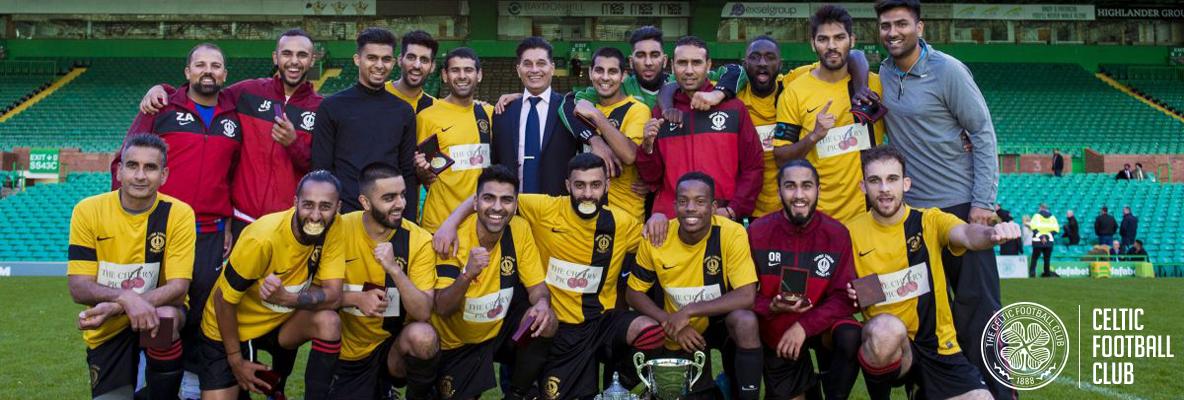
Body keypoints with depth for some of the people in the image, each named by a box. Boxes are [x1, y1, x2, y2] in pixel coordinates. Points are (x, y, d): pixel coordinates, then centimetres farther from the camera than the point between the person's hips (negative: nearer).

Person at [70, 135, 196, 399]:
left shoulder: (179, 213, -14)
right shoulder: (88, 210, -11)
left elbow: (178, 287, -19)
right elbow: (78, 288, -15)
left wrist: (115, 308, -32)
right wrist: (125, 298, -35)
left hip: (159, 310, -1)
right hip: (107, 328, 1)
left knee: (166, 317, -34)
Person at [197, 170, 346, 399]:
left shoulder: (333, 228, -18)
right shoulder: (263, 239, -31)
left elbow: (333, 296, -21)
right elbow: (223, 299, -20)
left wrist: (286, 297, -40)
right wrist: (236, 361, -13)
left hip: (282, 320, 3)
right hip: (230, 330, -3)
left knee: (328, 321, -25)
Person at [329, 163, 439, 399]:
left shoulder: (419, 240, -14)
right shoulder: (340, 230, -11)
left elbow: (423, 313, -21)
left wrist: (394, 268, -33)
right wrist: (356, 298, -21)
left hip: (396, 344, -2)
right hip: (349, 351, 2)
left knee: (423, 335, -33)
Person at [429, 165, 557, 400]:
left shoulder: (520, 230, -13)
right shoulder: (456, 236, -23)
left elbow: (537, 286, -6)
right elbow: (442, 309, -25)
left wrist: (542, 303, -31)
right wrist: (467, 274, -43)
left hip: (500, 330, 2)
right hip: (458, 343, -2)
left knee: (545, 322, -22)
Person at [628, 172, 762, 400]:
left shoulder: (732, 233, -23)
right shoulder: (656, 238, -16)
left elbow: (746, 296, -28)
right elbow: (634, 293, -5)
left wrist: (688, 311, -30)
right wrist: (671, 323, -19)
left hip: (722, 320, -2)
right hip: (681, 334, 3)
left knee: (746, 321, -34)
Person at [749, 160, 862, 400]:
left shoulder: (837, 234, -12)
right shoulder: (758, 232, -12)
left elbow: (844, 297, -15)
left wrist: (804, 326, -27)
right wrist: (771, 307, -27)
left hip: (821, 325, -1)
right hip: (776, 331, 1)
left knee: (850, 337, -31)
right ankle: (803, 378, 37)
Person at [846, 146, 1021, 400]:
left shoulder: (930, 220, -1)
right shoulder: (852, 233, -2)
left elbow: (967, 234, -23)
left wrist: (993, 233, -45)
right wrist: (850, 298, -14)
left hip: (938, 346, 1)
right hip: (884, 345, -1)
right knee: (887, 328, -36)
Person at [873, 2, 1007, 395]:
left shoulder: (947, 70, -9)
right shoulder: (880, 75, 5)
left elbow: (983, 134, -8)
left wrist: (983, 201, -12)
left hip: (961, 205, -5)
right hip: (910, 209, 5)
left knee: (976, 304, -3)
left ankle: (996, 390, 4)